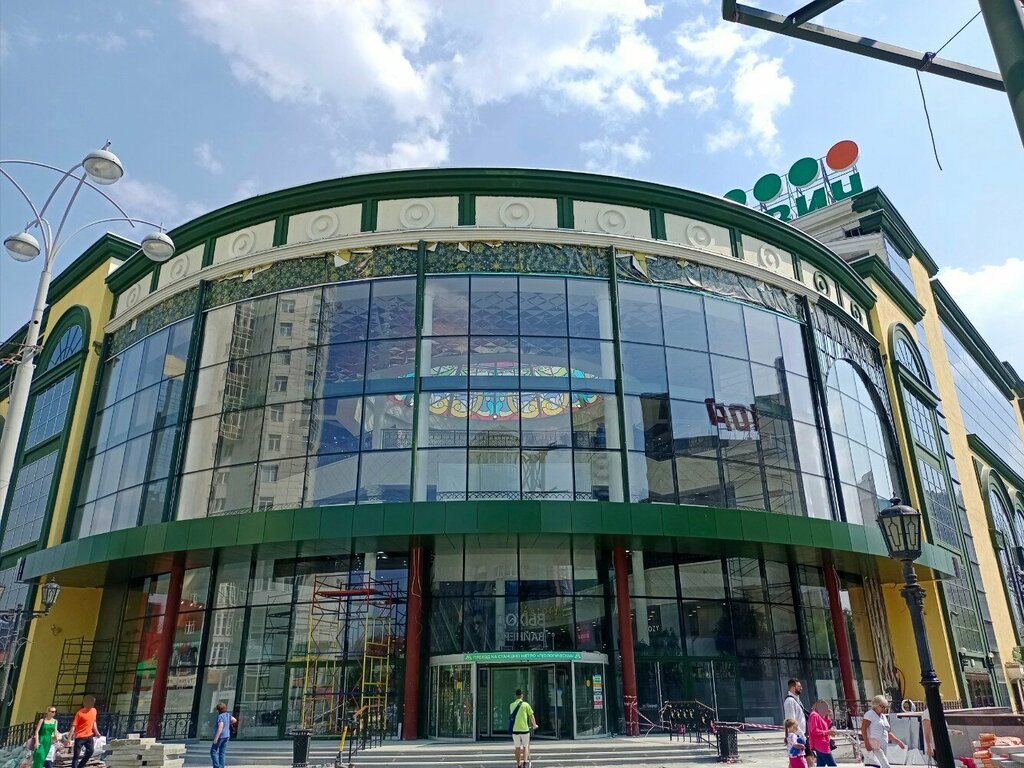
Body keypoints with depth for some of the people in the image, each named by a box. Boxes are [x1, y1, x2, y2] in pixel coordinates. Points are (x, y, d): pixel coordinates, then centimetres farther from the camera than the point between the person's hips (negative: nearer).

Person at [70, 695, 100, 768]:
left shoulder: (94, 711, 4)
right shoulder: (80, 713, -16)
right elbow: (73, 726, -18)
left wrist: (96, 732, 15)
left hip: (89, 736, 6)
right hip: (80, 736, -6)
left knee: (90, 751, 5)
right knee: (76, 755, -3)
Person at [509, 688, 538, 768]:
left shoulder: (511, 705, 4)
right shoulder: (525, 704, -4)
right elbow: (531, 716, 3)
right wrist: (534, 725, 21)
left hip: (515, 729, 2)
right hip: (524, 729, -2)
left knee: (517, 748, 13)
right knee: (525, 746, 12)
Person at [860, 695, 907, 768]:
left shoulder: (883, 717, 21)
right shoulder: (870, 714, -5)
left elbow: (888, 733, 28)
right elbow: (863, 729, -13)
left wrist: (898, 742, 20)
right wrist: (867, 743, -23)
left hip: (882, 747, 8)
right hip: (873, 747, -8)